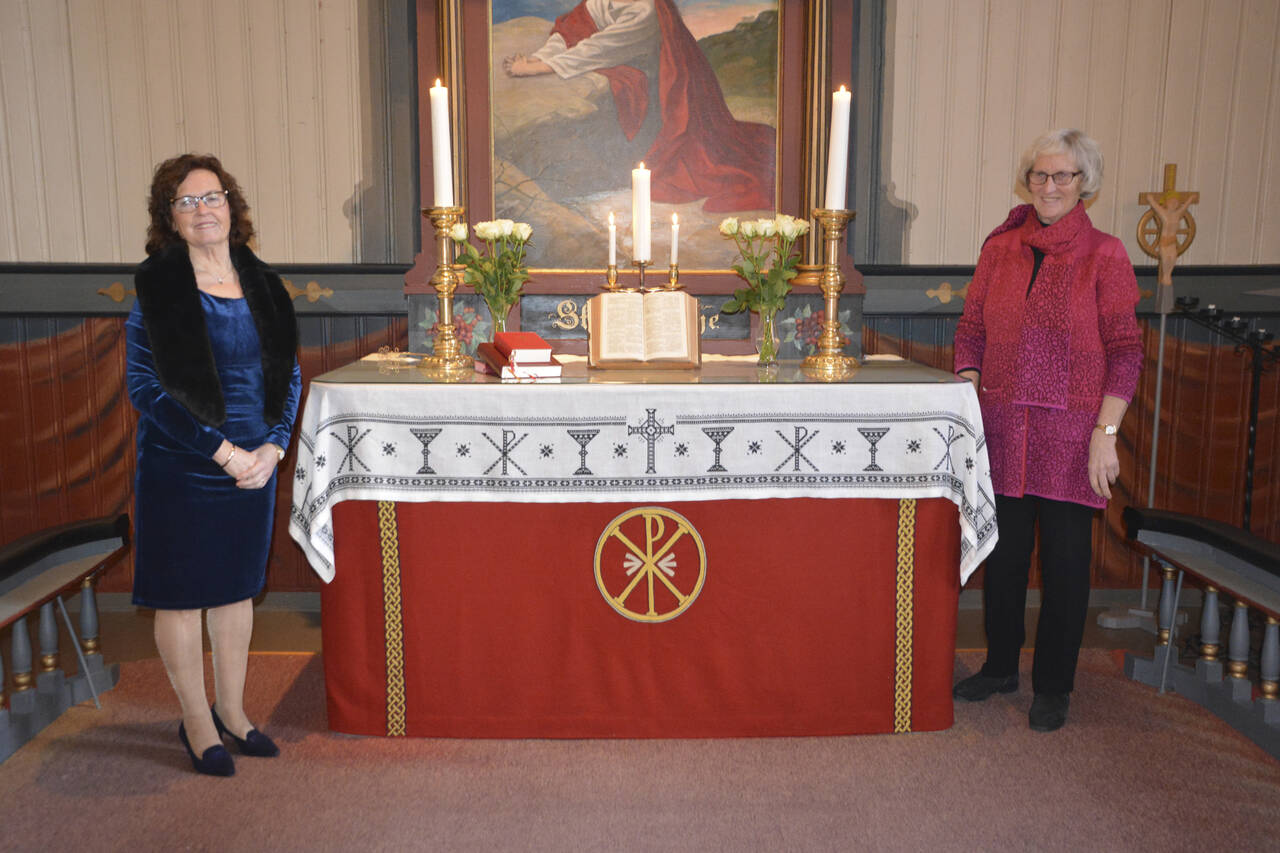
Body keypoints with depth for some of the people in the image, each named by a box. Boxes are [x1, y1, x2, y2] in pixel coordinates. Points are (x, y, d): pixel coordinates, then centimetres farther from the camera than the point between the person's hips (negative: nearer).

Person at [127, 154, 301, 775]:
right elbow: (145, 385, -13)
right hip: (179, 469, -4)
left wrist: (272, 446, -6)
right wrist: (221, 450, -17)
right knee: (182, 596, 6)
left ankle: (232, 711, 31)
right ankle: (196, 722, 23)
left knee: (237, 589, 15)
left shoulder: (261, 286, 6)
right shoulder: (155, 288, -8)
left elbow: (289, 375, 8)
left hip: (253, 469, 5)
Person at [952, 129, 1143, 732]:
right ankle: (1000, 666, 31)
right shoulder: (1000, 247, 8)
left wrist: (1106, 433, -11)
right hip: (1003, 428, 3)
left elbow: (1125, 351, -4)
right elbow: (971, 331, 11)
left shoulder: (1102, 254, -2)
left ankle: (1053, 687, 21)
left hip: (1070, 432, -3)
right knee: (1003, 552, 12)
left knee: (1064, 560, 5)